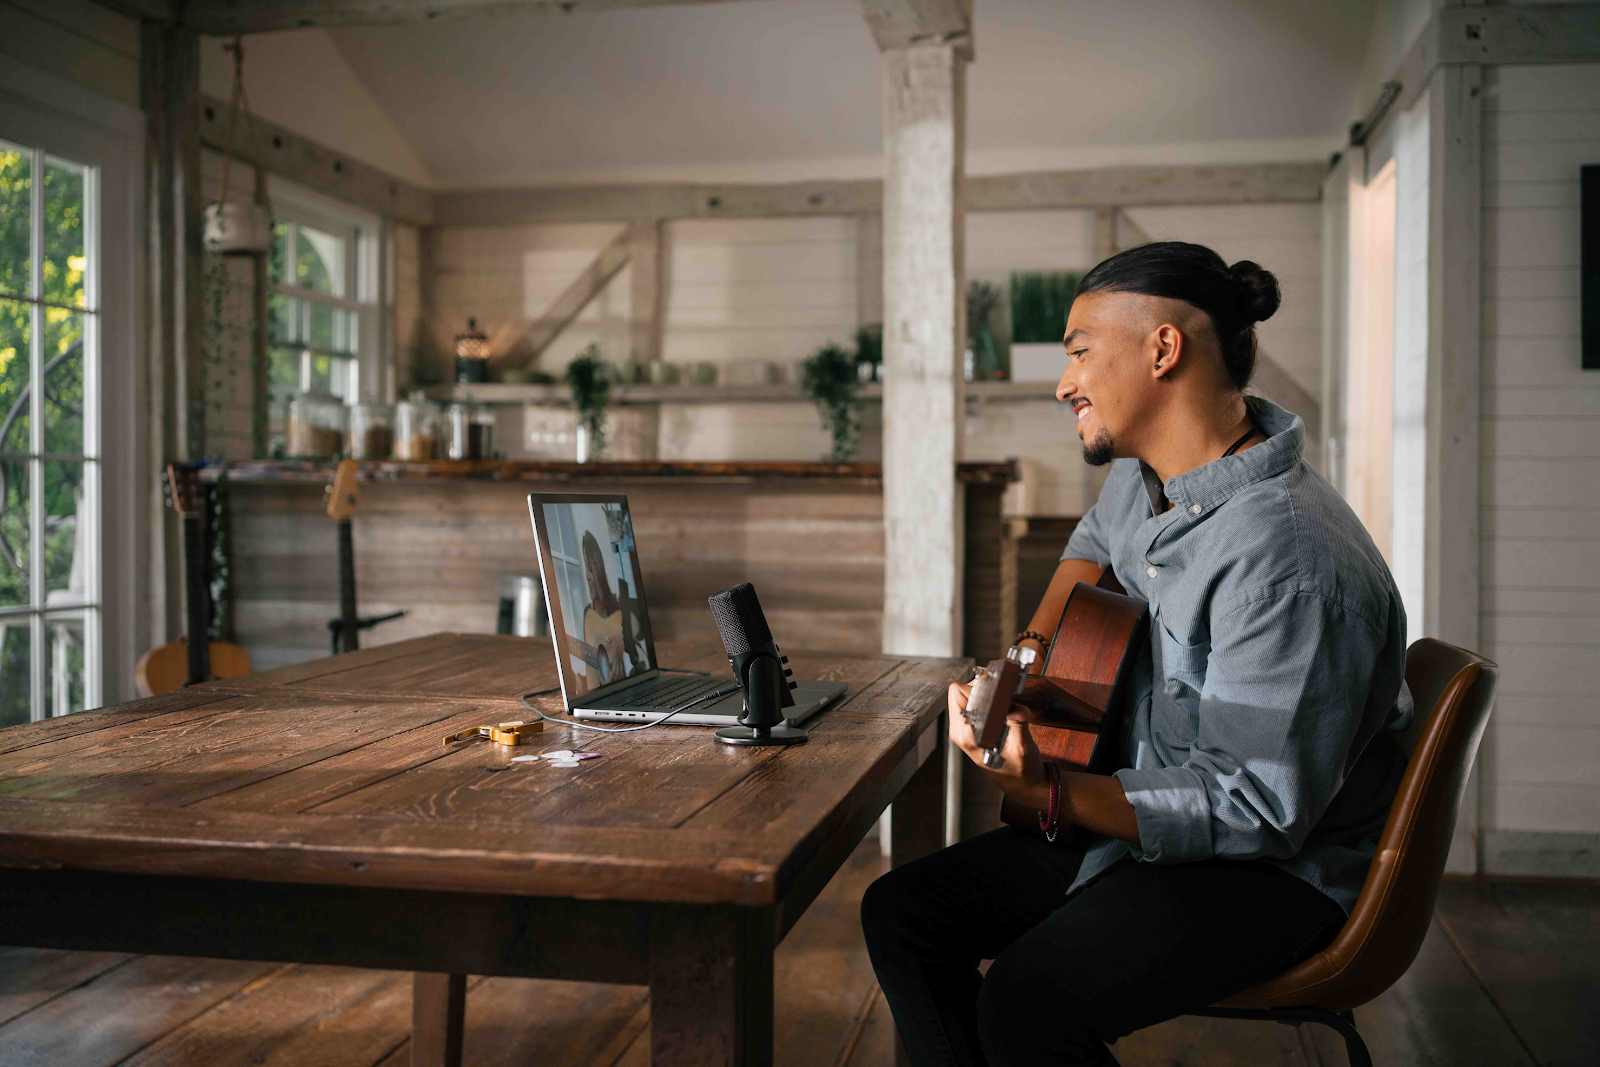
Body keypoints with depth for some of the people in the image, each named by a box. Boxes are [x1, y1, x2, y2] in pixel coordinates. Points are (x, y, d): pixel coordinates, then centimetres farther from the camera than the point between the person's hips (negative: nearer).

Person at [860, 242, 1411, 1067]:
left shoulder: (1288, 558, -29)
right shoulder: (1143, 471, 1)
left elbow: (1259, 811, -27)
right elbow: (1096, 538, 27)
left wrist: (1048, 794, -29)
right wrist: (1032, 648, 11)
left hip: (1279, 869, -9)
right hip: (1145, 813, 9)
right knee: (901, 912, 1)